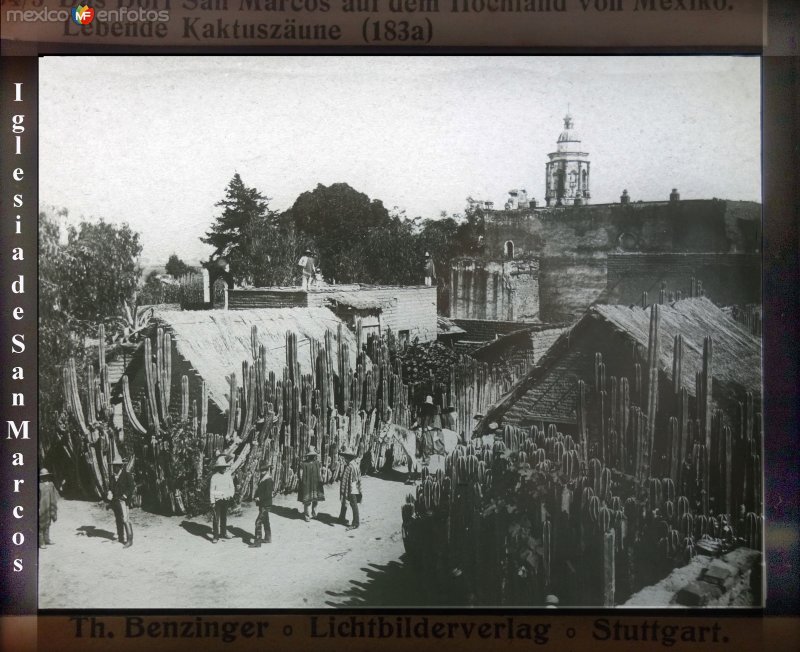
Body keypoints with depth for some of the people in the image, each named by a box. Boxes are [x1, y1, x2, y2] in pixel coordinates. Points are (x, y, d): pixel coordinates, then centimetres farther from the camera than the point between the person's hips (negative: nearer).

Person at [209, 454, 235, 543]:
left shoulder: (228, 475, 5)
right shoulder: (214, 476, -8)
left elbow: (231, 487, 13)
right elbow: (212, 489, -7)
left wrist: (231, 495, -2)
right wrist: (212, 501, -10)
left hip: (226, 499, 5)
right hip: (217, 499, -5)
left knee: (224, 517, 13)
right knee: (216, 518, -6)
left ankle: (223, 533, 25)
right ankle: (216, 536, -3)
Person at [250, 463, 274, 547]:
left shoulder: (268, 480, -16)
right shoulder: (262, 479, 12)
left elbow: (268, 494, -21)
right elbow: (259, 490, 15)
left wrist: (260, 498, -19)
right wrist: (257, 497, -2)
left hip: (265, 505, -10)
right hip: (262, 504, 10)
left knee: (258, 522, -12)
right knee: (265, 521, 19)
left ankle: (257, 542, -11)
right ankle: (267, 538, 31)